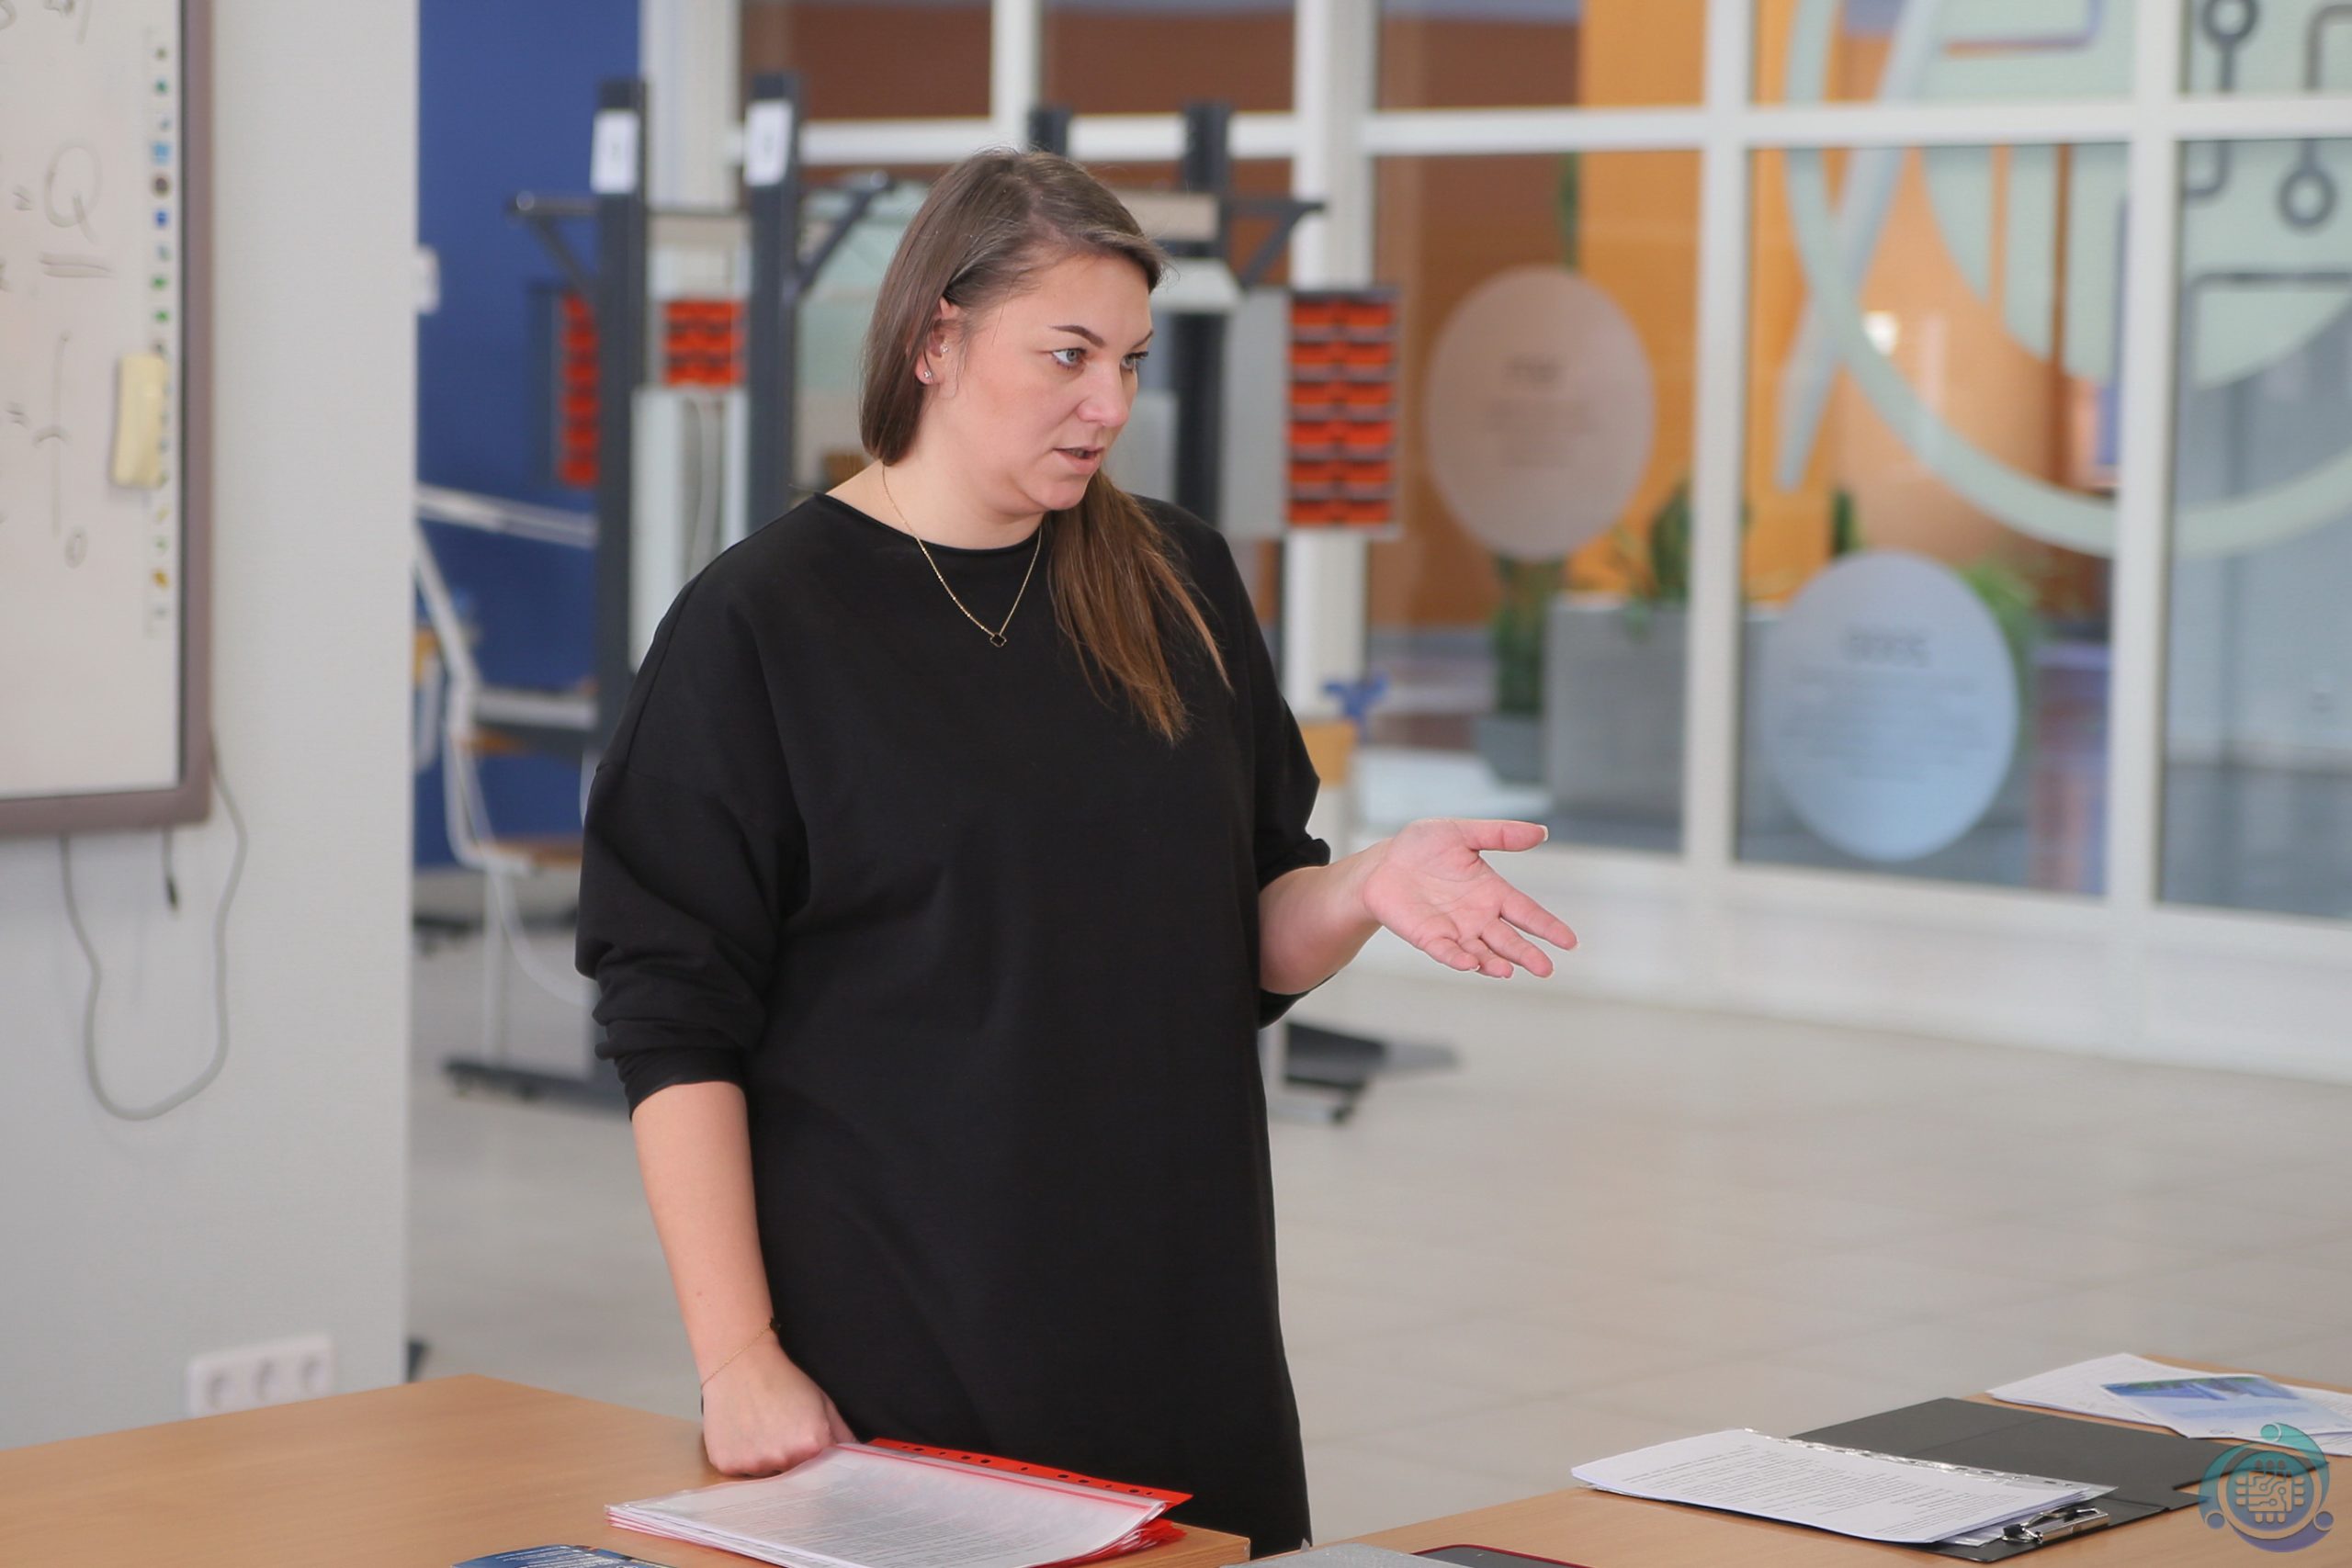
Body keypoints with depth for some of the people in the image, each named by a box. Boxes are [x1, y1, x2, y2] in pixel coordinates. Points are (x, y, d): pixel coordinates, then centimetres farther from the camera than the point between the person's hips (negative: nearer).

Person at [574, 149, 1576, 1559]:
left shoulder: (1178, 584, 7)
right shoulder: (763, 621, -6)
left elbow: (1256, 946, 11)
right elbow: (675, 1026, -8)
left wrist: (1366, 889, -11)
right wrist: (737, 1357, -15)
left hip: (1176, 1327, 4)